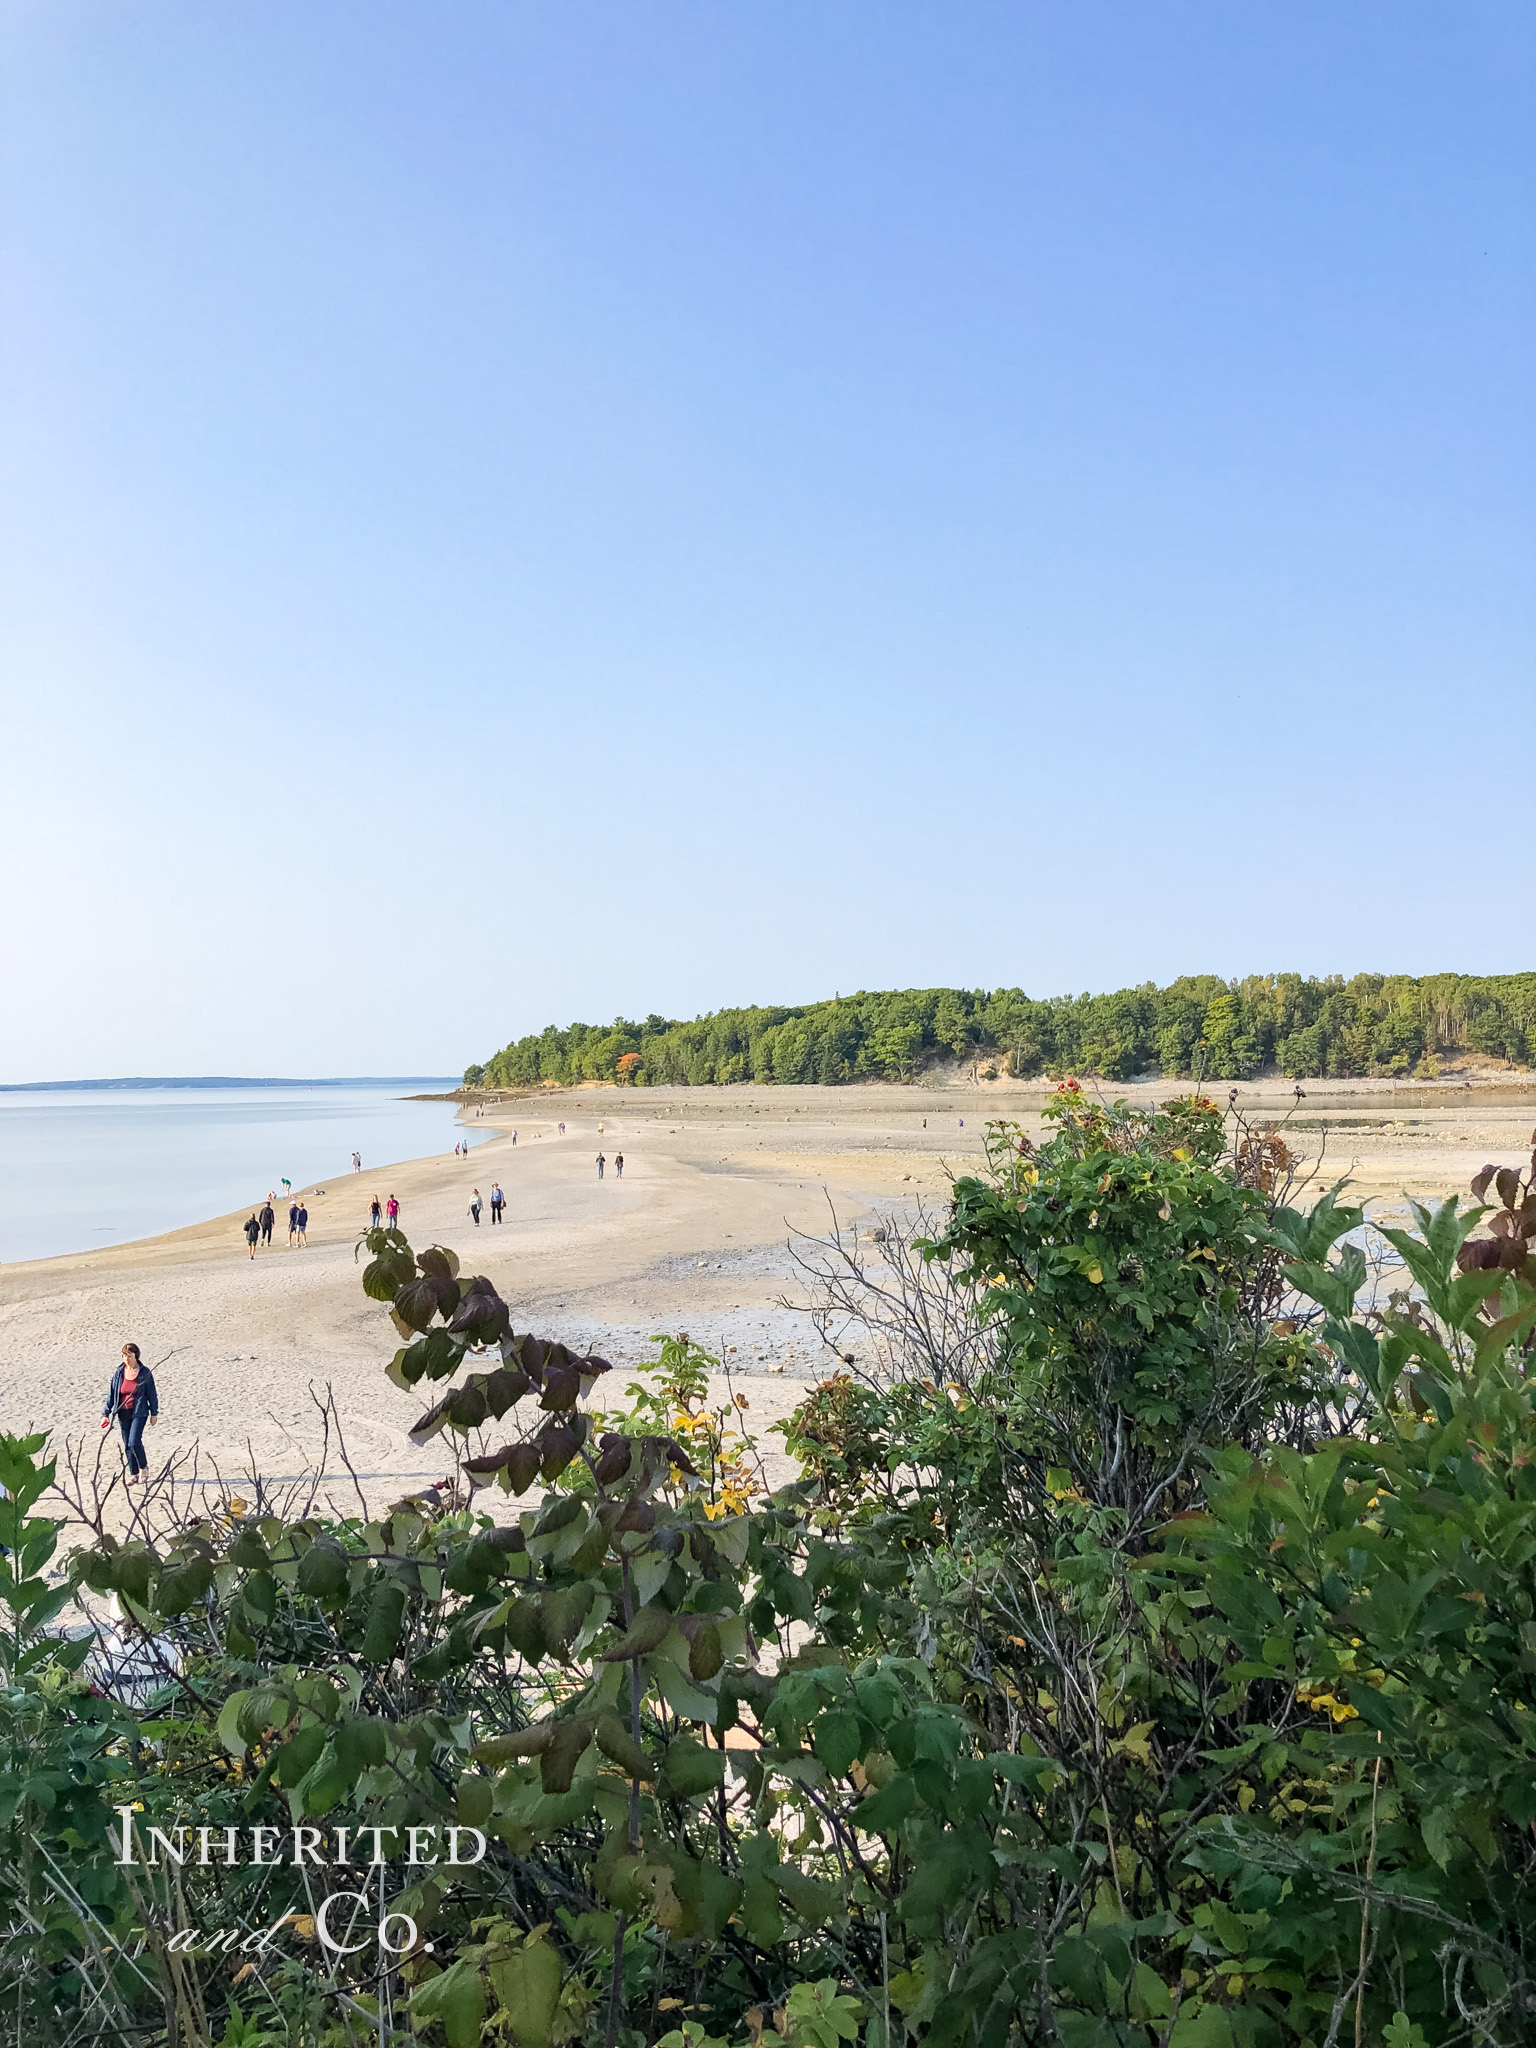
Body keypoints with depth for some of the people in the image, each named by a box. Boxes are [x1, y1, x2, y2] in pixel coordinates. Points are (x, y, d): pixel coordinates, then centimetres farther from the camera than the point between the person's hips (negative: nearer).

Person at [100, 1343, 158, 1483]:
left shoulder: (145, 1373, -6)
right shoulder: (119, 1373, 1)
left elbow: (152, 1394, 0)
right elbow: (111, 1394, 6)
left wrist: (154, 1413, 2)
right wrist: (106, 1414, 3)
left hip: (139, 1412, -4)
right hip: (123, 1413, 4)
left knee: (134, 1442, -16)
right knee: (127, 1445, 8)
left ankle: (143, 1467, 8)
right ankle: (133, 1474, 21)